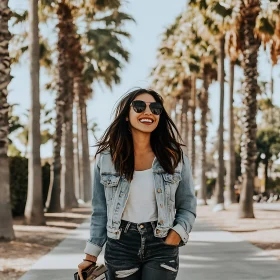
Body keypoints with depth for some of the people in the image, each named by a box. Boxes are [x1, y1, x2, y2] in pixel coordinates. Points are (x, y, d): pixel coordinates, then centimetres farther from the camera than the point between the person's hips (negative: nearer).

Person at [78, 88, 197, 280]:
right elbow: (100, 212, 4)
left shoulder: (175, 157, -1)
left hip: (161, 245, -1)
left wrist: (172, 241, -11)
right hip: (120, 246, 1)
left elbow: (187, 207, 4)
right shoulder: (106, 158, -1)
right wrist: (91, 257, 2)